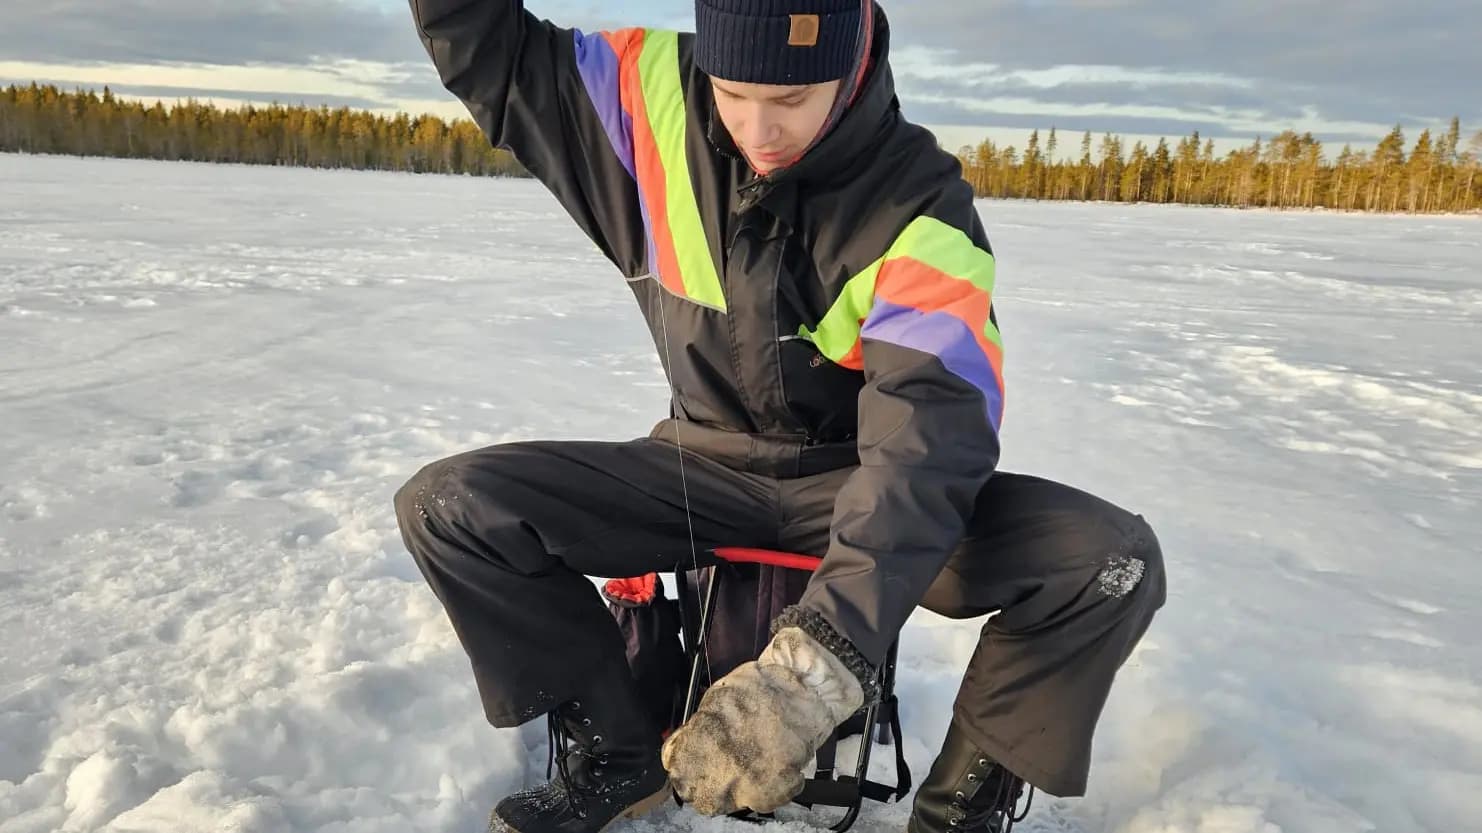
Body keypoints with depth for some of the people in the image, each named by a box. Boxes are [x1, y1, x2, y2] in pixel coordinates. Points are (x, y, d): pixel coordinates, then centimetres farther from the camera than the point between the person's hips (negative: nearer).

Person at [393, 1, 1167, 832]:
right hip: (704, 469, 3)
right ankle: (620, 752, 3)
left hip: (857, 482, -2)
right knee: (450, 506, -16)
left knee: (1113, 562, -25)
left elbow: (927, 446, -32)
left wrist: (810, 670, -45)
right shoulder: (660, 102, -8)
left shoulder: (922, 213, -20)